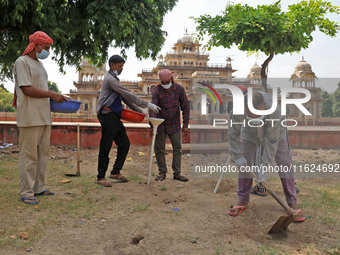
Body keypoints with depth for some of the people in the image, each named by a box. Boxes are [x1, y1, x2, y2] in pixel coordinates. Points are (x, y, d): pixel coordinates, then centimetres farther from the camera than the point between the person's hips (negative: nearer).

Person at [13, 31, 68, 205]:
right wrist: (52, 95, -12)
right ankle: (26, 192, 3)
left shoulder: (39, 64, 22)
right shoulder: (22, 62, -6)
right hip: (30, 117, -9)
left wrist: (55, 98, 8)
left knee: (42, 153, 11)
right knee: (29, 155, -5)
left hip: (44, 116, 9)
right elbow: (27, 89, -15)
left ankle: (38, 188, 20)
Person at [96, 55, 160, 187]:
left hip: (115, 117, 10)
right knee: (105, 147, -6)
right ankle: (101, 177, 2)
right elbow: (128, 95, -17)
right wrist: (147, 104, -17)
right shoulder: (110, 79, -10)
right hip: (108, 116, -10)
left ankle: (116, 172, 15)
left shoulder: (114, 79, 23)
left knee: (124, 144, 7)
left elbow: (125, 98, 25)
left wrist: (139, 111, 19)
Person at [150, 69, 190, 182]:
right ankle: (162, 172, 15)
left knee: (177, 147, 3)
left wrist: (185, 125, -4)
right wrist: (152, 126, -33)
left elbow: (185, 107, -1)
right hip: (160, 123, -1)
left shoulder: (180, 89, -8)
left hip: (174, 124, 2)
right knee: (159, 148, 1)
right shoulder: (157, 91, -14)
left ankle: (177, 173, 13)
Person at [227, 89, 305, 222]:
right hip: (250, 135, 2)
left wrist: (264, 166, -31)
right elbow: (233, 135, -20)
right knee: (244, 165, 0)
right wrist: (237, 156, -16)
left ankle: (292, 203, 8)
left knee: (285, 165, -3)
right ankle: (243, 201, 15)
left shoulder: (274, 110, -42)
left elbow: (272, 141, -34)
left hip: (275, 132, -1)